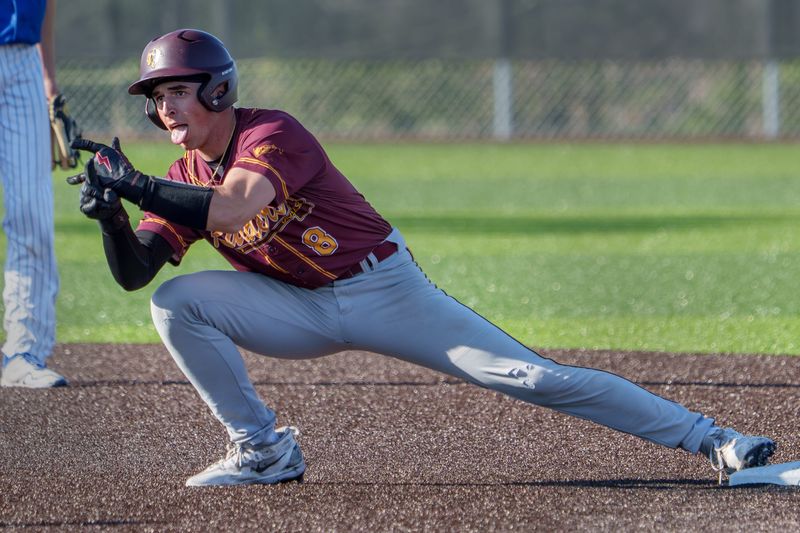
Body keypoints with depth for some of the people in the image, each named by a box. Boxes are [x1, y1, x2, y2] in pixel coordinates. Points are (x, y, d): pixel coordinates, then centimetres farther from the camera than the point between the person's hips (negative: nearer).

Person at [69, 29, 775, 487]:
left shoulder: (274, 134, -19)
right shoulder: (183, 180, 2)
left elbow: (227, 209, -37)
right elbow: (134, 271, -5)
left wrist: (135, 186, -34)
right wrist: (110, 211, -22)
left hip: (386, 289, -6)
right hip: (304, 313, 6)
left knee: (528, 376, -15)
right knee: (175, 305, -14)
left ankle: (705, 435, -12)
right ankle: (265, 451, -4)